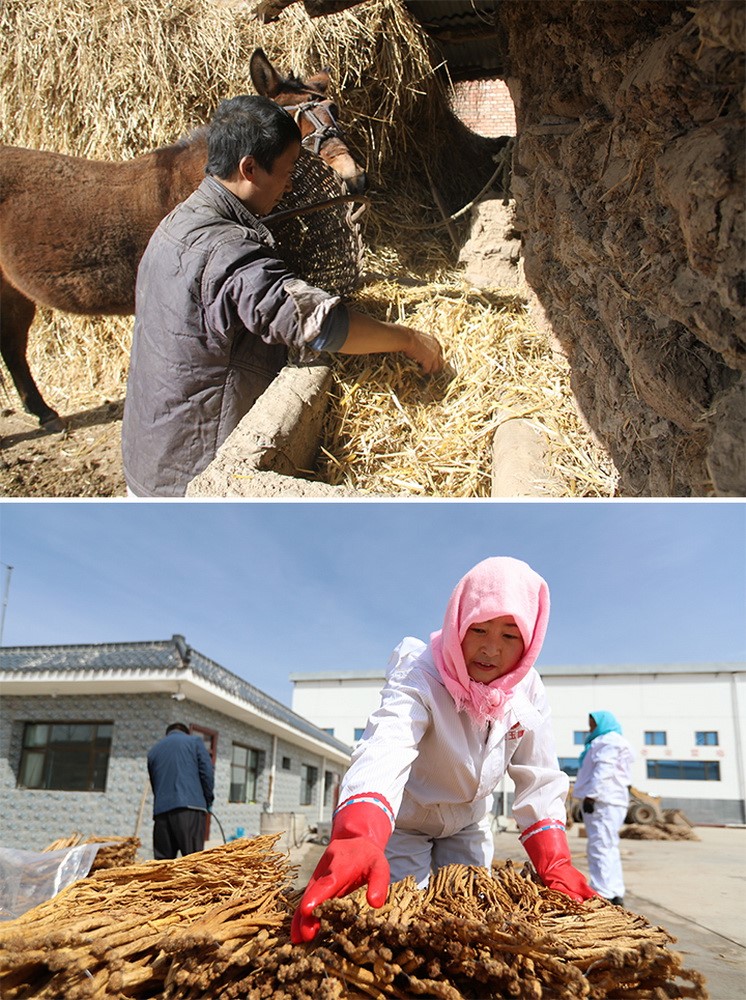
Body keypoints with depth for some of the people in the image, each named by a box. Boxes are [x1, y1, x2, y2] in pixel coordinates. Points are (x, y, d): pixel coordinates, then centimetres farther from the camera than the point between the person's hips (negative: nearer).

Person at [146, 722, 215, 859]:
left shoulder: (153, 750, 25)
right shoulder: (194, 741, 13)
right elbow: (207, 771, 2)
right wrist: (208, 800, 11)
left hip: (161, 810, 4)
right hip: (190, 807, -4)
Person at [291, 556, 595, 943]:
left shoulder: (528, 691, -15)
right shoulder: (419, 675, -32)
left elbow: (539, 781, -11)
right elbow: (384, 752, -51)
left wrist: (555, 865, -24)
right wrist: (356, 839, -69)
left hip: (467, 826, 5)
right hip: (400, 821, -4)